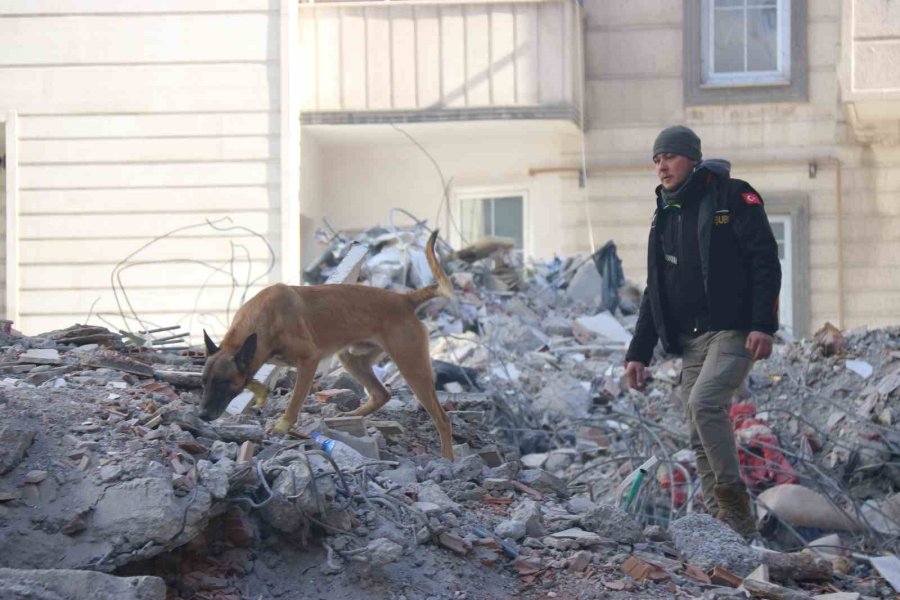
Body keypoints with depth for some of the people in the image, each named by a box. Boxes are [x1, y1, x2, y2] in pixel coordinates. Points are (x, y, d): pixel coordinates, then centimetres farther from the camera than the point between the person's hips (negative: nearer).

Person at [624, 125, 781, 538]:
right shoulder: (665, 215, 18)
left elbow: (766, 262, -9)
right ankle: (730, 528, 5)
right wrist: (639, 352, 16)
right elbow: (655, 291, 22)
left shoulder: (733, 198, -2)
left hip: (733, 333, -7)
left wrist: (763, 324, -19)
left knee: (704, 403, -27)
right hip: (691, 340, 7)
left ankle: (734, 500, -17)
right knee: (700, 436, 1)